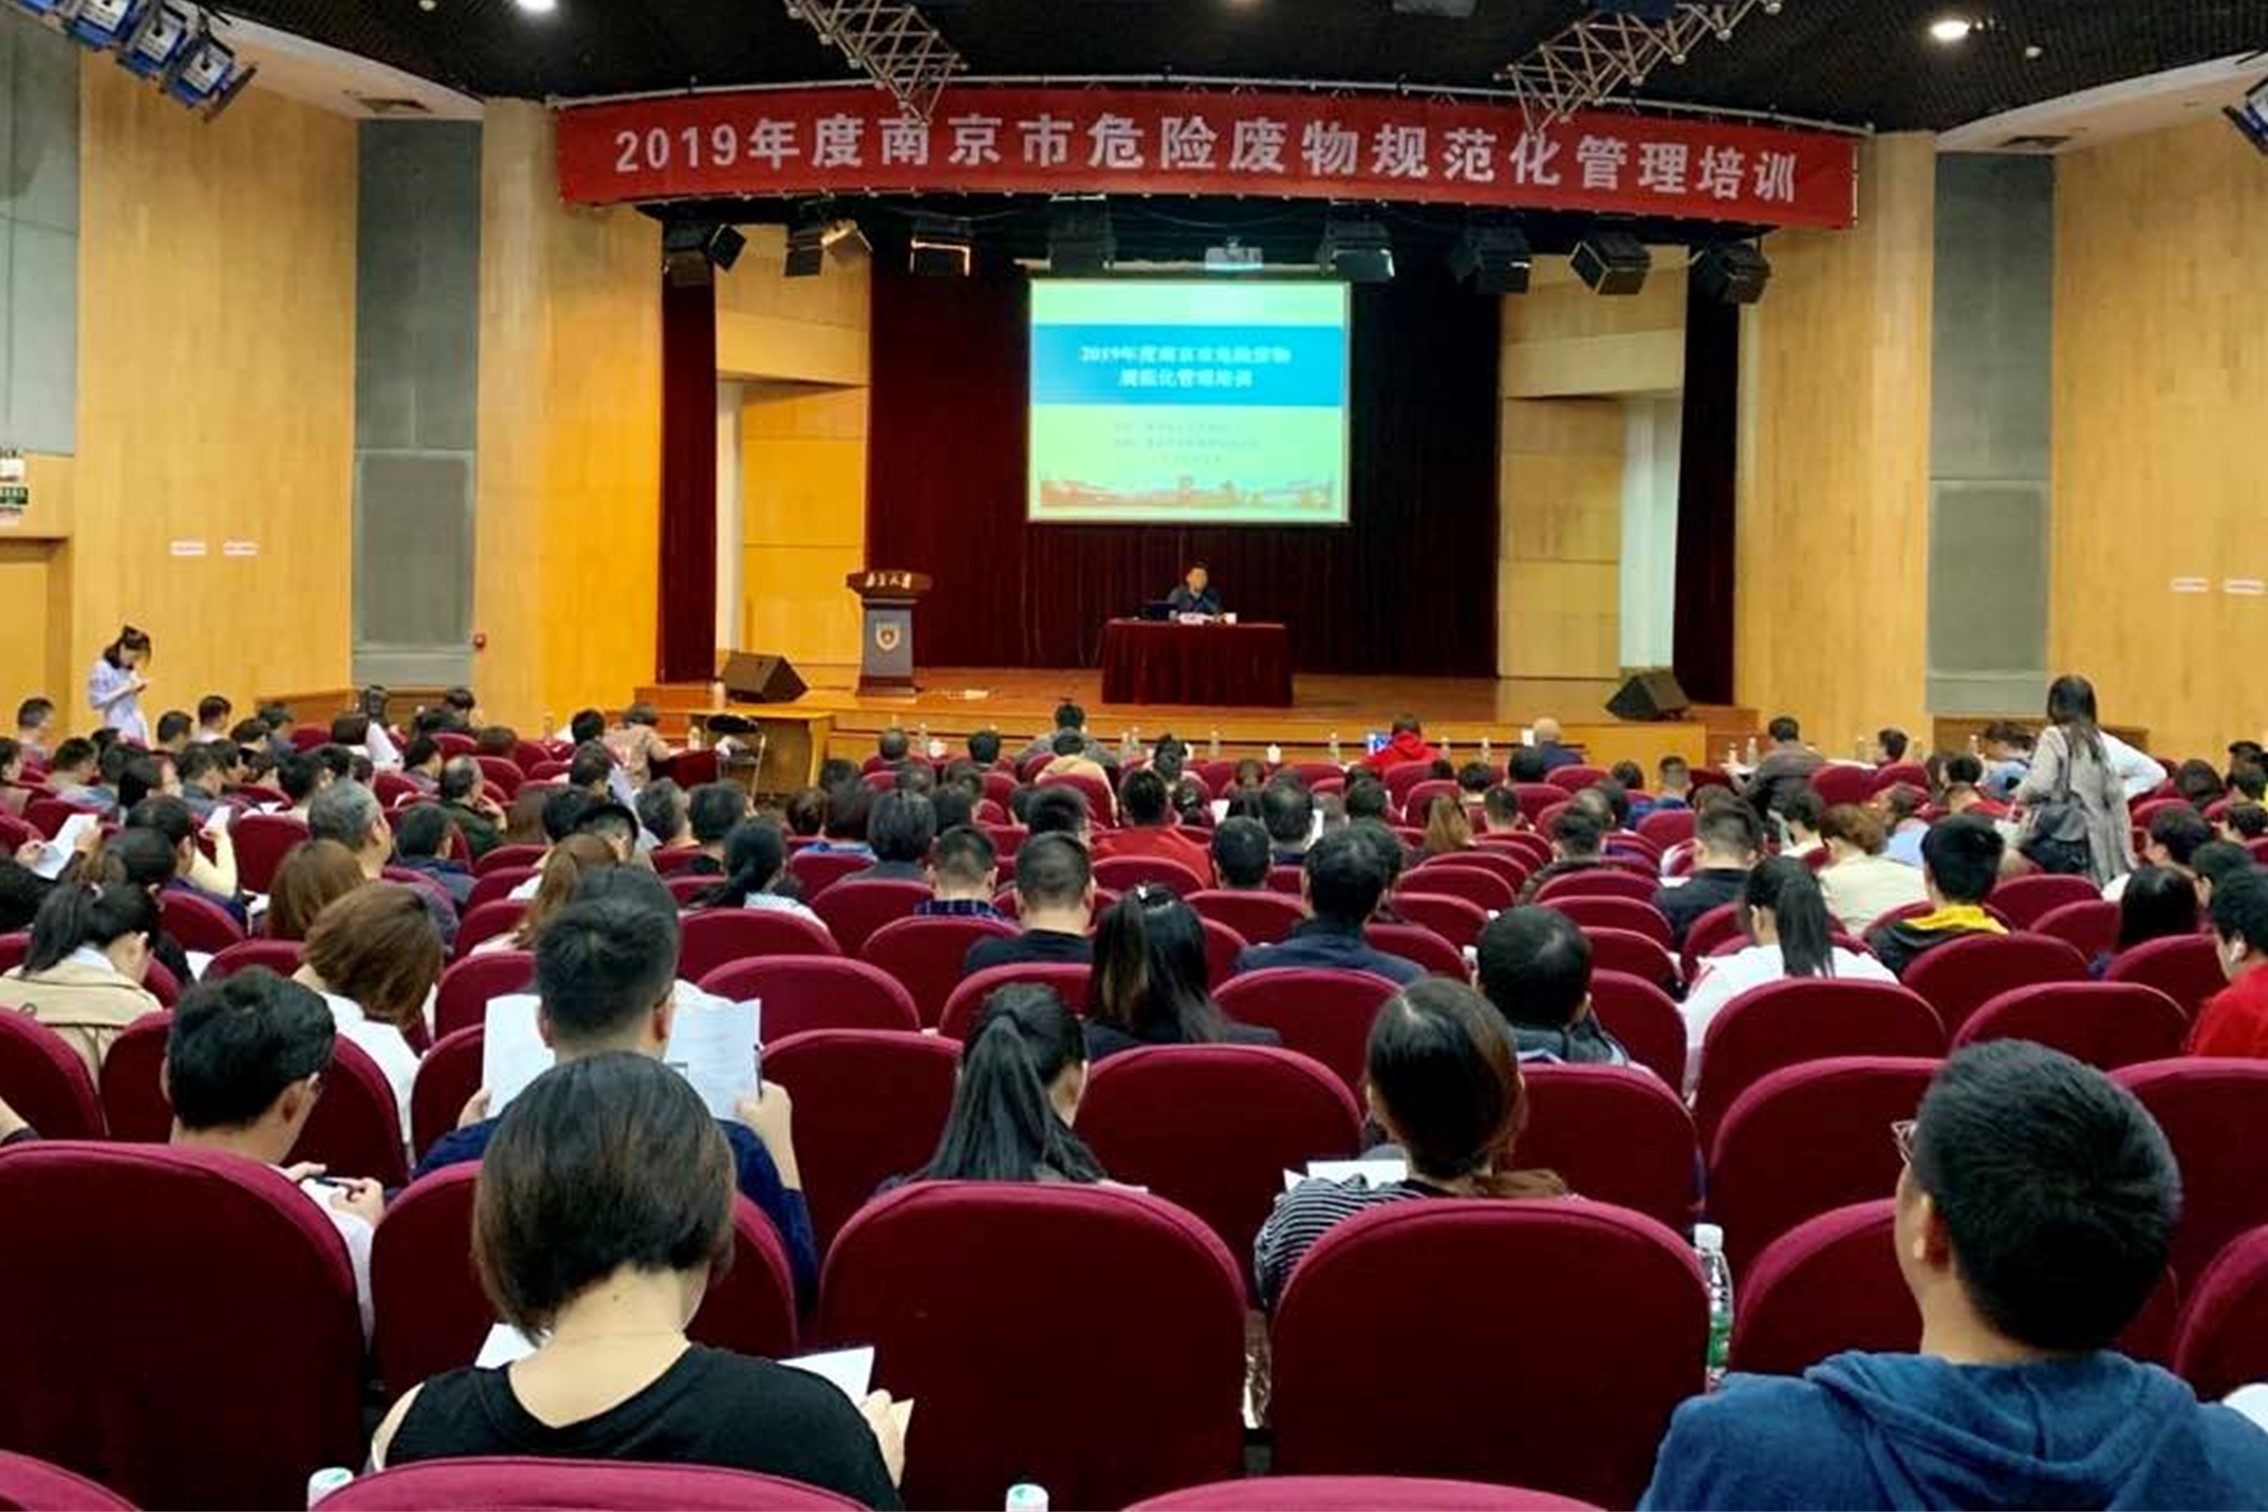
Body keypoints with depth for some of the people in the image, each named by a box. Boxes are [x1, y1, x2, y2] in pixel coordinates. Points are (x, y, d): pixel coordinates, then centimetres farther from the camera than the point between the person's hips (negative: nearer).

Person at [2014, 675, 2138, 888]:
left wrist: (2020, 793, 3)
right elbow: (2115, 796, 11)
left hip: (2056, 839, -6)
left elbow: (2038, 786, -18)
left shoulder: (2054, 737, -6)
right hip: (2093, 836, 6)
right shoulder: (2097, 741, 11)